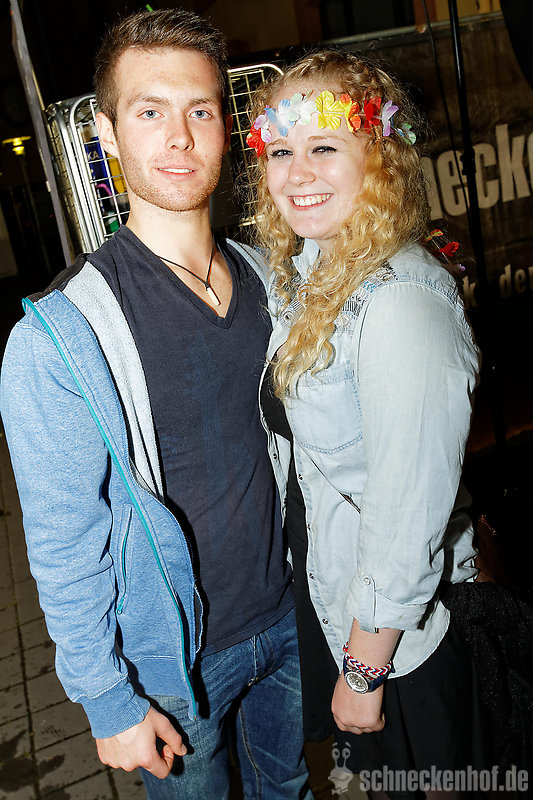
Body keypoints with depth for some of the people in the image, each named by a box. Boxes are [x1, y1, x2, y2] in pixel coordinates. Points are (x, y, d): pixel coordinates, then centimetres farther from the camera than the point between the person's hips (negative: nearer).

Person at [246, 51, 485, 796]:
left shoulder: (400, 300, -30)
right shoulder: (302, 275, -1)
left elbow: (410, 515, -27)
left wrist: (365, 670, -16)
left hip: (399, 627, -7)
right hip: (321, 592, 7)